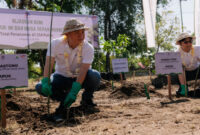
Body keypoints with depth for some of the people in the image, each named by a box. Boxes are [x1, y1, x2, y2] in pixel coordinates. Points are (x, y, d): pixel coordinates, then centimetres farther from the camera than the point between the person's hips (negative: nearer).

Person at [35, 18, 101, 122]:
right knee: (40, 88, -25)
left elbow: (83, 70, -30)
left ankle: (86, 99, -3)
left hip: (80, 79, -1)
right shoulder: (56, 44, -16)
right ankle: (63, 102, 1)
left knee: (95, 76, -34)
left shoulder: (88, 48, -21)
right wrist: (45, 82, -39)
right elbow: (48, 64, -21)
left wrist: (74, 91, -41)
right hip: (62, 77, 1)